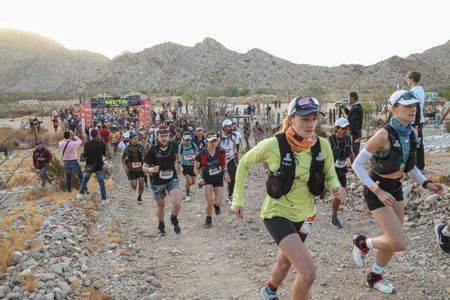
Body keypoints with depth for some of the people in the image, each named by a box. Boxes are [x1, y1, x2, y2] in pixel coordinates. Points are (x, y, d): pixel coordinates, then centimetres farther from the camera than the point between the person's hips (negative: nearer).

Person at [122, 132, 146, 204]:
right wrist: (125, 166, -9)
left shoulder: (141, 147, -4)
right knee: (134, 186, -5)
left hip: (140, 169, 1)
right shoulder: (127, 148, -6)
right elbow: (123, 158, 6)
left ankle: (139, 197, 16)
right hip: (131, 170, -1)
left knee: (141, 184, -8)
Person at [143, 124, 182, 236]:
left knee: (177, 203, -17)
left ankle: (174, 219, 15)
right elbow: (144, 167, -12)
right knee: (160, 206, 14)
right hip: (158, 182, -1)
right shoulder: (153, 150, -16)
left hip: (172, 179, 1)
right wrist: (151, 170, -31)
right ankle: (161, 226, 41)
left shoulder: (173, 145, -7)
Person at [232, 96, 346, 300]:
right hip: (277, 213, -5)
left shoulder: (322, 145, -14)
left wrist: (336, 188, -22)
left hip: (304, 214, 5)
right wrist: (238, 199, -5)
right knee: (308, 272, -20)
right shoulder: (273, 145, -23)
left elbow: (330, 176, 1)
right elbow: (244, 163, -7)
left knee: (285, 262, 28)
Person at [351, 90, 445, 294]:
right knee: (400, 243, -11)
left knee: (393, 240, 14)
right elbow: (357, 165, -20)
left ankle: (374, 277, 36)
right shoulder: (384, 134, -24)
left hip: (396, 188, 8)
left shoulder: (412, 133, -1)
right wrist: (378, 191, -23)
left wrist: (426, 184, 2)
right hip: (376, 190, -8)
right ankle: (363, 243, 17)